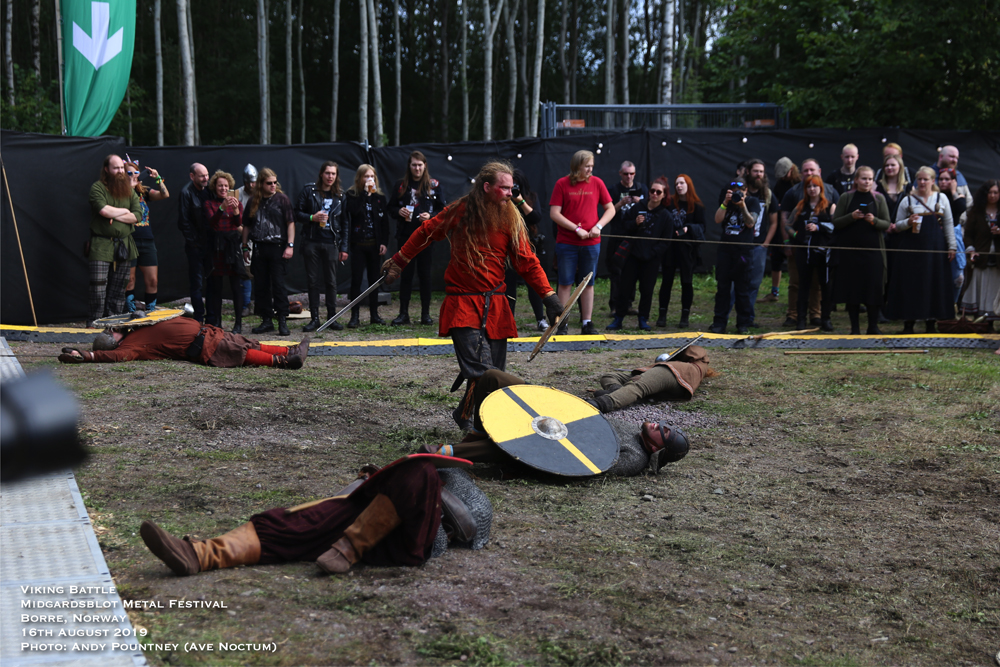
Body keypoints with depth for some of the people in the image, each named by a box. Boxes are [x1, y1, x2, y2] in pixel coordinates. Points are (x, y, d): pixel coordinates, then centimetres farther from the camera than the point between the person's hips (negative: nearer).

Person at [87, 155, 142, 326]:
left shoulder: (129, 190, 13)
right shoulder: (97, 188, -3)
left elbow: (137, 215, 2)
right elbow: (104, 210, -19)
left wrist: (115, 215, -10)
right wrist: (125, 211, -4)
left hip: (123, 246, 5)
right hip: (101, 246, -5)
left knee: (118, 289, 6)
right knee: (99, 287, -8)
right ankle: (95, 324, -2)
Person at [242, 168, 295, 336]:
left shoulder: (282, 199, 1)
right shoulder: (254, 202, 10)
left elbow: (290, 223, -2)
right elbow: (246, 226, 16)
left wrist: (290, 245, -10)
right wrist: (245, 247, 12)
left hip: (277, 247, -4)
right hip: (259, 247, 4)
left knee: (278, 284, -6)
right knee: (262, 285, 6)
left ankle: (282, 321, -2)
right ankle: (266, 320, 13)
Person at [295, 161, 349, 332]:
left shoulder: (340, 195, 7)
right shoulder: (309, 190, 2)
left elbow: (344, 223, 8)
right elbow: (297, 213, 3)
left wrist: (344, 248, 3)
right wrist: (312, 218, -16)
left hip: (331, 244, 1)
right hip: (311, 242, -1)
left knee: (331, 281, 2)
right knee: (313, 281, 3)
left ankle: (332, 317, 11)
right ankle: (314, 318, 9)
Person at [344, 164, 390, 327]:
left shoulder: (379, 196, 8)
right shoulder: (352, 195, 0)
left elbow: (384, 220, 8)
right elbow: (354, 210, -20)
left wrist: (384, 242, 0)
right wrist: (365, 192, -17)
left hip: (375, 244, 3)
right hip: (358, 244, -3)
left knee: (374, 279, 8)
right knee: (356, 280, -2)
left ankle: (374, 314, 16)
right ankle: (355, 316, 1)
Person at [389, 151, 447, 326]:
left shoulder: (433, 185, 3)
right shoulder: (401, 185, 8)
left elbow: (444, 209, 4)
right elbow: (391, 207, 13)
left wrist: (431, 216, -14)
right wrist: (399, 211, -8)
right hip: (405, 235, 2)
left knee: (425, 274, 2)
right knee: (406, 274, 3)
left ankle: (425, 313, 10)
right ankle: (403, 313, 8)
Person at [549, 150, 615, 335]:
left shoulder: (596, 183, 5)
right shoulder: (562, 184, -3)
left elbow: (610, 209, 9)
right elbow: (554, 213, -7)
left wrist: (598, 226, -7)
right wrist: (577, 229, -12)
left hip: (591, 243, 2)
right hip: (566, 243, -2)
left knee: (588, 283, 7)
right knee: (565, 283, 1)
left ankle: (587, 323, 13)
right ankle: (563, 323, 8)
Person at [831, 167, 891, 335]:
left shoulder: (879, 198, 6)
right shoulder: (846, 197, 4)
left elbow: (887, 224, 3)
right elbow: (835, 222, 1)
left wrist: (874, 220, -16)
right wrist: (851, 216, -15)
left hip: (873, 250, 0)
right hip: (850, 250, 0)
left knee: (873, 288, -2)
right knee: (852, 288, 1)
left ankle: (873, 327, 9)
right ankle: (855, 328, 9)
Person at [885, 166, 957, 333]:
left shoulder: (941, 199, 9)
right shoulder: (908, 200, 6)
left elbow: (949, 224, 10)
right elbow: (897, 225, 6)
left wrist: (952, 246, 5)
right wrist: (908, 222, -15)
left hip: (935, 249, 1)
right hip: (912, 248, -1)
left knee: (935, 284, 2)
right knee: (910, 284, -3)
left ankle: (932, 322, 10)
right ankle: (908, 323, 4)